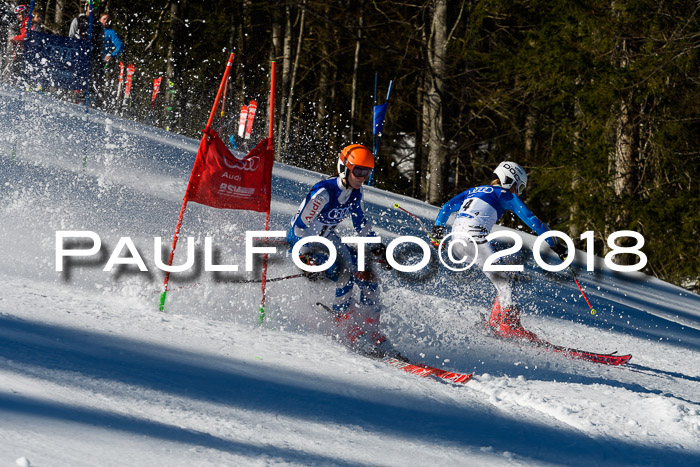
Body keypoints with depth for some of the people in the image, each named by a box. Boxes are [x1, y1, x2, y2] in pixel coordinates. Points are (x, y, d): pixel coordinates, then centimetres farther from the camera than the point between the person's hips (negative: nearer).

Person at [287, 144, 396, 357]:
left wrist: (376, 247, 7)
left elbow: (360, 222, 13)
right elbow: (299, 226, -30)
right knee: (344, 275, -27)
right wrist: (307, 259, -35)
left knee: (368, 275, -5)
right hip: (303, 241, -8)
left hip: (328, 239, 8)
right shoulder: (324, 192, -30)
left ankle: (371, 332, 3)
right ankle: (352, 335, -18)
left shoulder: (355, 193, -5)